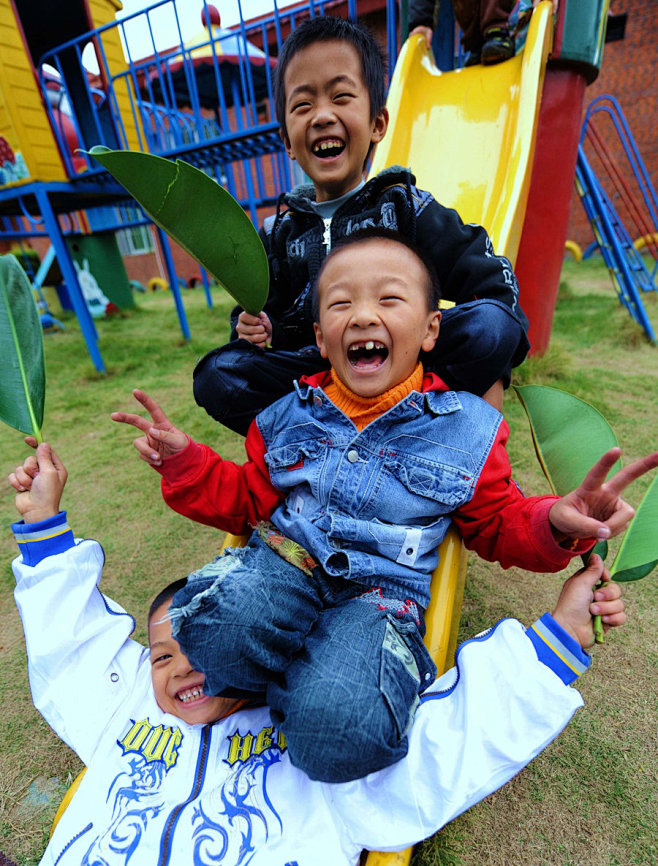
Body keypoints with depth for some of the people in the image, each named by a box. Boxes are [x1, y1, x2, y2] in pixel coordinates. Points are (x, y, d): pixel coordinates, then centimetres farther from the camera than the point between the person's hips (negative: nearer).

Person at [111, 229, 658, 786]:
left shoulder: (466, 428, 1)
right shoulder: (289, 416, 6)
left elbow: (497, 524, 10)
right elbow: (247, 500, 13)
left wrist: (556, 523, -13)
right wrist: (185, 462, -3)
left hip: (382, 588, -1)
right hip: (283, 560, 2)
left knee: (339, 731, -29)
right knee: (219, 626, -31)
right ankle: (301, 679, 2)